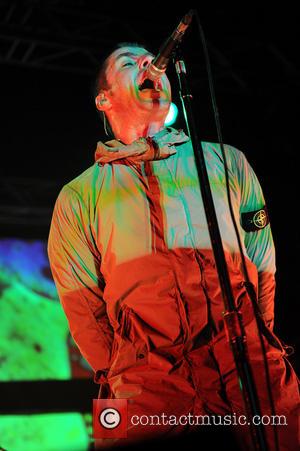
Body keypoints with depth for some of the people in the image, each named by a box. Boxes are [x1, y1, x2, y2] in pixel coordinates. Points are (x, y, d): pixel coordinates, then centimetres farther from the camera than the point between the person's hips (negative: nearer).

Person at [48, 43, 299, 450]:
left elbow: (264, 270, 16)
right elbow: (82, 305, 13)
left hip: (247, 361, 1)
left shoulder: (224, 160, 23)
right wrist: (120, 377, 2)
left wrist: (257, 348, 5)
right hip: (147, 379, -1)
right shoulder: (79, 196, 20)